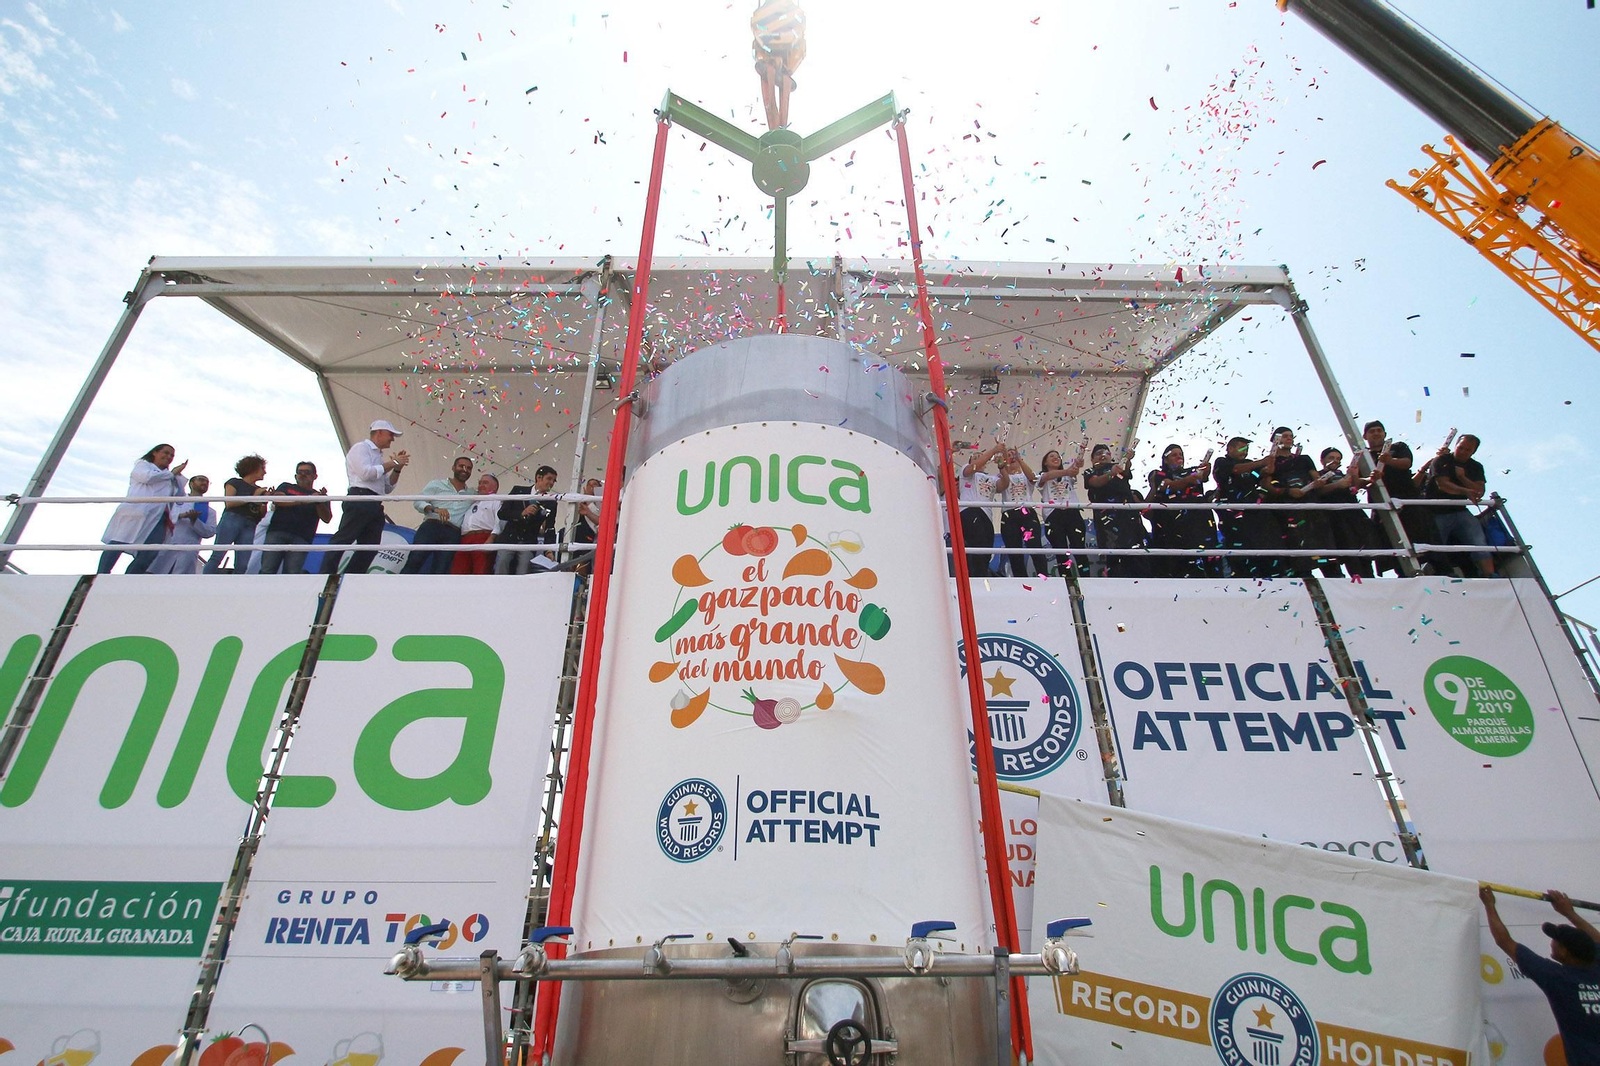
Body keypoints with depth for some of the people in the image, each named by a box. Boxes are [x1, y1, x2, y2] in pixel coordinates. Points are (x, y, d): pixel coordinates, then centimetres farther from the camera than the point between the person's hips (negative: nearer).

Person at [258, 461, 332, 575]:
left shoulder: (320, 496, 23)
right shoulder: (286, 487, 24)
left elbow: (327, 519, 9)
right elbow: (278, 500, 2)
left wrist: (319, 501, -9)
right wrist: (303, 500, -7)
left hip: (301, 538, -1)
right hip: (277, 532, 1)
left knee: (292, 573, -14)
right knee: (267, 570, -12)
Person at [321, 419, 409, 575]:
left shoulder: (378, 456, 28)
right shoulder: (361, 447, 5)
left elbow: (388, 488, 27)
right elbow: (365, 473, -13)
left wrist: (397, 469, 14)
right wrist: (392, 463, -5)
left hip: (375, 505, 9)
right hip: (360, 501, -9)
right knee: (342, 539, -14)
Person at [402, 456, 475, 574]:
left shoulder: (472, 494, 23)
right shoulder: (437, 484, 15)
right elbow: (418, 502, 4)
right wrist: (435, 509, -14)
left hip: (452, 535, 2)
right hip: (431, 527, -2)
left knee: (439, 572, -7)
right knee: (414, 561, -18)